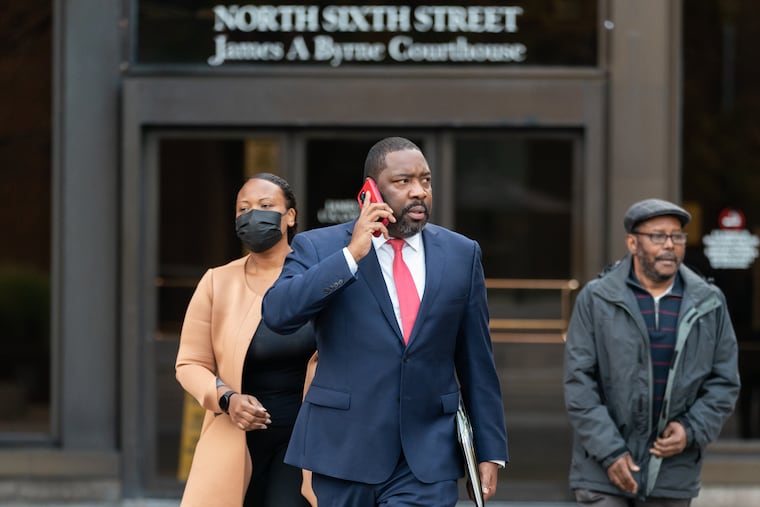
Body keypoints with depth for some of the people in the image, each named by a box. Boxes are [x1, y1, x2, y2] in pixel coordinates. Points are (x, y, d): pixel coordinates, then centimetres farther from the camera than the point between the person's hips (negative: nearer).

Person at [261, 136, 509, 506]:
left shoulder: (461, 254, 7)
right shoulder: (318, 248, 0)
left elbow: (477, 361, 9)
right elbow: (277, 313, -17)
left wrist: (491, 450, 7)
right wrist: (351, 255, -21)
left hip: (427, 462, 1)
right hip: (345, 450, -1)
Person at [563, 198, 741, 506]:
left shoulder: (709, 304, 5)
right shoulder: (595, 299, -1)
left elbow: (724, 383, 7)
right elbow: (579, 383, -5)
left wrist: (691, 430, -10)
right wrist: (609, 452, -13)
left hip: (672, 477, 2)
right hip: (603, 471, -2)